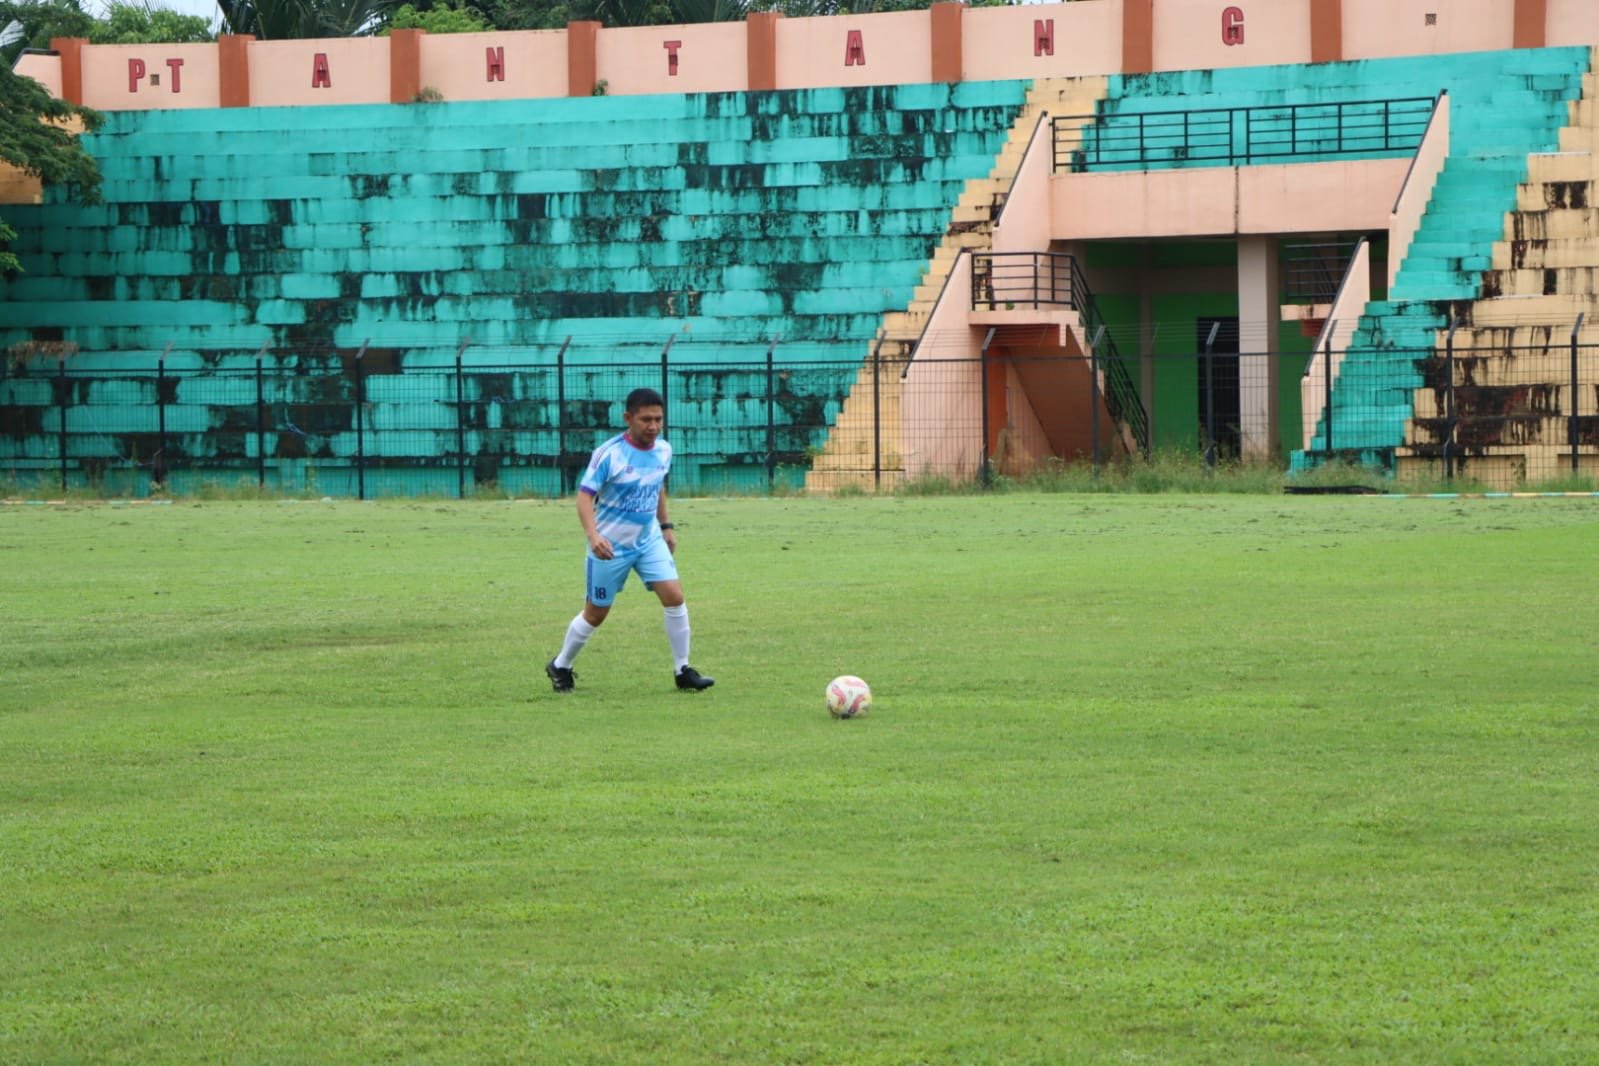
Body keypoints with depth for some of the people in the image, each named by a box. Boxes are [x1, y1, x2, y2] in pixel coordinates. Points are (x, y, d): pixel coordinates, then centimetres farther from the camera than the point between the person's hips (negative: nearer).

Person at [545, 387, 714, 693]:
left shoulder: (663, 451, -1)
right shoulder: (609, 454, -20)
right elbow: (585, 495, -22)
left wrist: (666, 525, 18)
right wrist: (593, 535, -36)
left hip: (649, 540, 5)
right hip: (611, 546, -5)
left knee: (674, 596, -11)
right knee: (595, 614, 6)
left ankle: (683, 671, 0)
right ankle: (560, 667, 29)